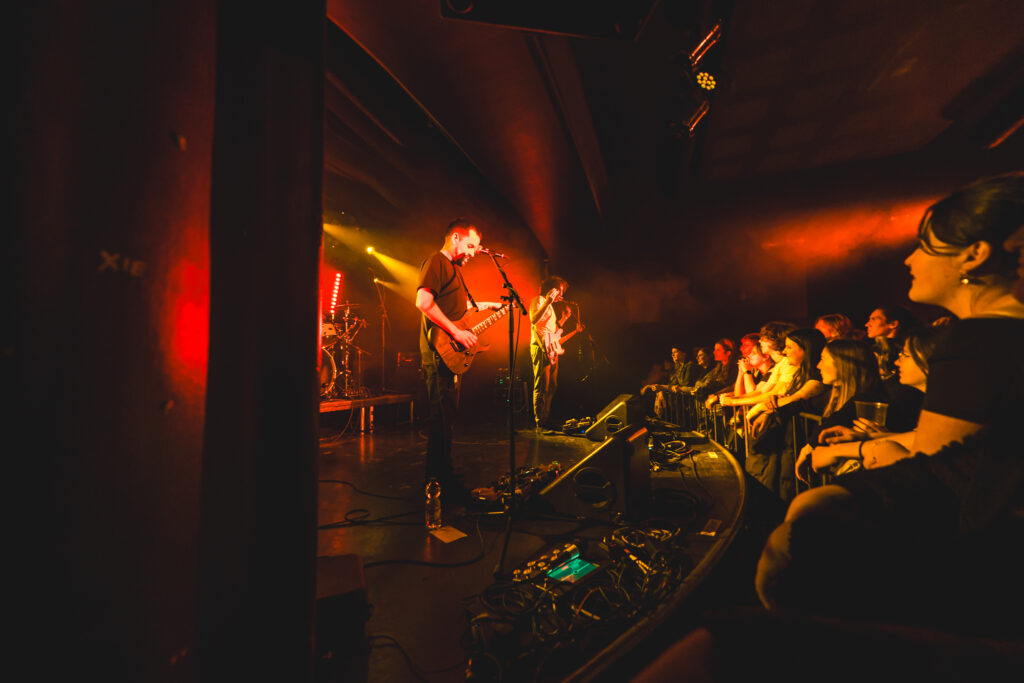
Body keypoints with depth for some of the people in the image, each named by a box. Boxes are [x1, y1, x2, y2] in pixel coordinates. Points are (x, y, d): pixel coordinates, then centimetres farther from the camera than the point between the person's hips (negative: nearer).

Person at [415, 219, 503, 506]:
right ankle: (441, 483, 4)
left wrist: (488, 305, 30)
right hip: (439, 350, -11)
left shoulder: (454, 267, 23)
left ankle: (440, 476, 29)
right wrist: (456, 332, -22)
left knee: (447, 415, 15)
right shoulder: (436, 261, -8)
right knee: (442, 416, -7)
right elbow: (423, 301, -22)